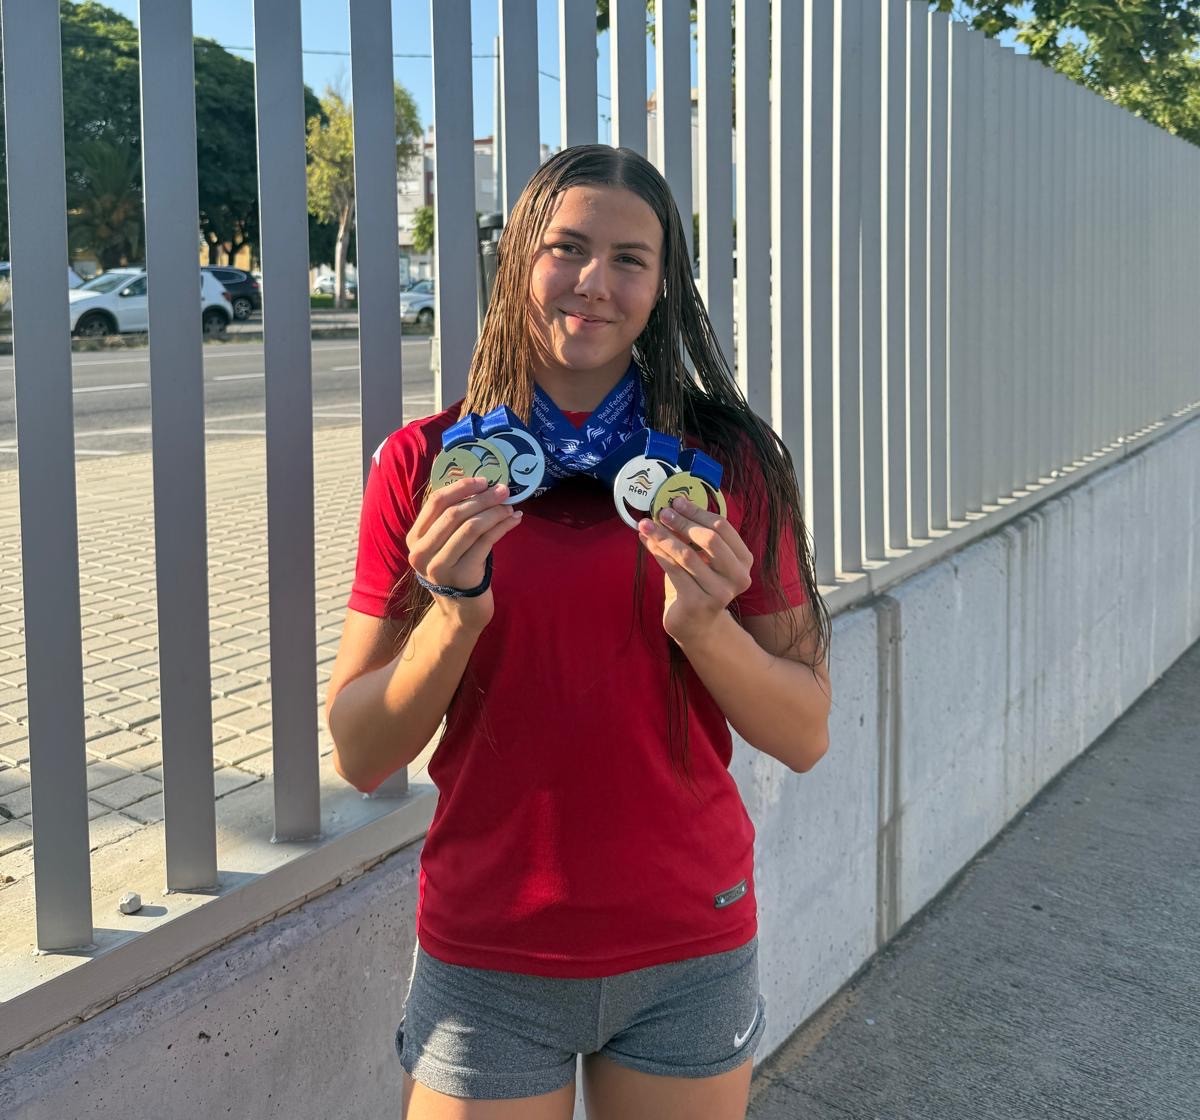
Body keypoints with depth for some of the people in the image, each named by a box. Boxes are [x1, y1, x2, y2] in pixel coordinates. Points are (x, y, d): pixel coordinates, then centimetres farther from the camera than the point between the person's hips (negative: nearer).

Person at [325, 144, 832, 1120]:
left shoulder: (729, 461, -5)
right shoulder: (426, 464, -6)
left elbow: (806, 736, -4)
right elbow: (360, 756, -6)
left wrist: (706, 626, -21)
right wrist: (455, 614, -22)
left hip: (690, 954, 1)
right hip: (488, 962, 0)